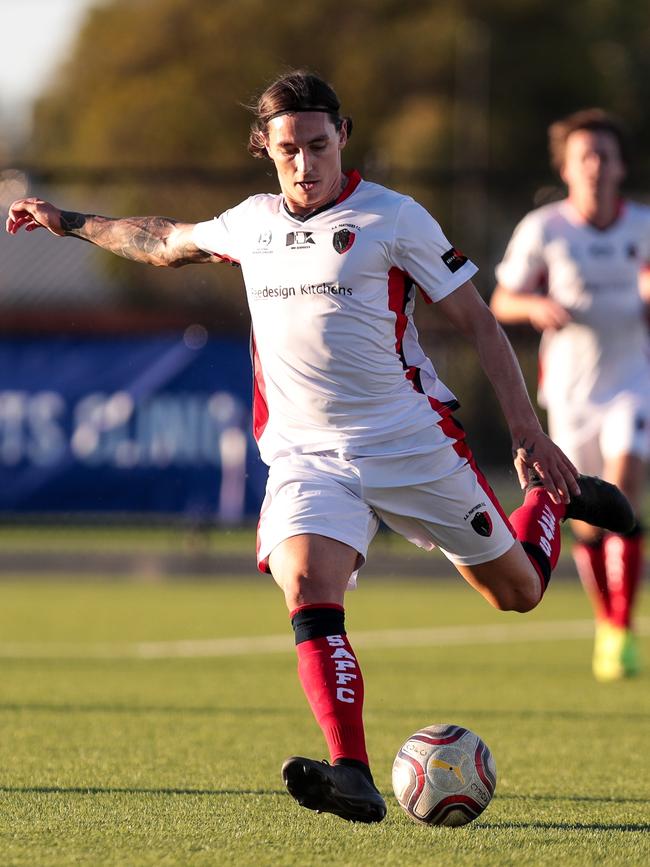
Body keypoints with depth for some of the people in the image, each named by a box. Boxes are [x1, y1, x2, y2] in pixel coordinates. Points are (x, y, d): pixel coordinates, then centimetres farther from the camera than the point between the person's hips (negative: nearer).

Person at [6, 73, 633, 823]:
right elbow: (168, 242, 30)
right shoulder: (252, 223, 8)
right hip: (305, 453, 3)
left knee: (517, 593, 10)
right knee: (308, 594, -25)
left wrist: (528, 435, -7)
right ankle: (354, 779, -32)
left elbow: (477, 321, -2)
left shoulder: (392, 218, -6)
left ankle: (552, 500, 45)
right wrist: (69, 222, 33)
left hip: (410, 442, -2)